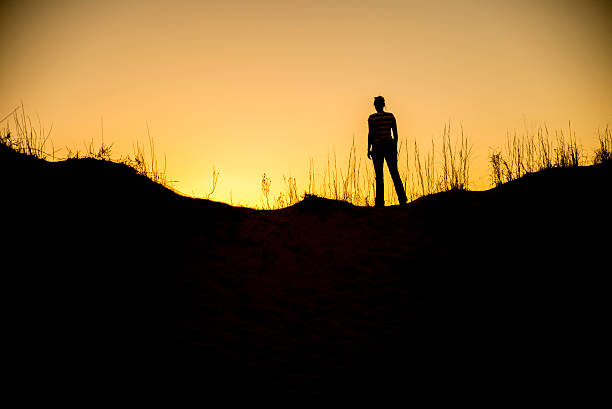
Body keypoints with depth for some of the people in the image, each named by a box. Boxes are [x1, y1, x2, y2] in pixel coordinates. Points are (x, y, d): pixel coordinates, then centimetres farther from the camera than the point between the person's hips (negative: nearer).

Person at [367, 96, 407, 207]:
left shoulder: (372, 118, -4)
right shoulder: (391, 116, 5)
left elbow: (370, 134, -7)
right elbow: (395, 133, 6)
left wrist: (369, 149, 0)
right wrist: (395, 148, 14)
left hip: (378, 147, -2)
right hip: (390, 146, 3)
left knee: (379, 176, 2)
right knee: (394, 172, 5)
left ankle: (380, 202, 1)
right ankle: (402, 198, -7)